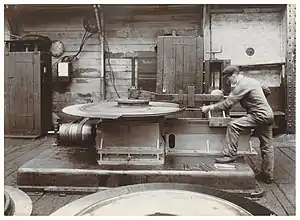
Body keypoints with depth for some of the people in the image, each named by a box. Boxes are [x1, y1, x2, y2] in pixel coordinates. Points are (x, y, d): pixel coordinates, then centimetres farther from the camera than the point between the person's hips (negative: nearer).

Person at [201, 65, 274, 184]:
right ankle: (268, 174, 21)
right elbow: (267, 91, 27)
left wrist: (210, 107, -13)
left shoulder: (242, 85, -14)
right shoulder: (252, 81, 15)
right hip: (268, 114, 10)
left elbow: (227, 103, -20)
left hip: (259, 115, -10)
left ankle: (230, 155, -12)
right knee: (267, 146, 12)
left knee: (233, 125, -15)